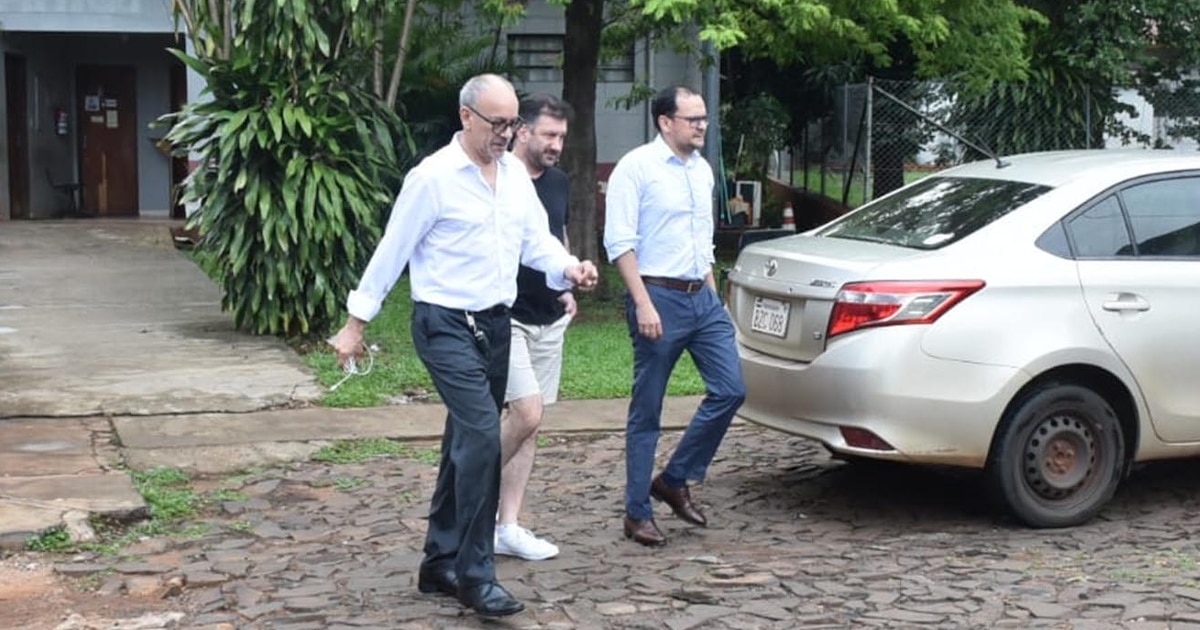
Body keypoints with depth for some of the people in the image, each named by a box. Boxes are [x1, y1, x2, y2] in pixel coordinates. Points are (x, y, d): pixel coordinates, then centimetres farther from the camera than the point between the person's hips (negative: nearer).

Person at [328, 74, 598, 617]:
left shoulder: (516, 173, 9)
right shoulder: (433, 177, -11)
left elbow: (537, 239, 8)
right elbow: (391, 251, -8)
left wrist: (568, 268, -14)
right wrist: (356, 322, -5)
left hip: (495, 323, 7)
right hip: (446, 325, -7)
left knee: (467, 441, 13)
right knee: (482, 435, -18)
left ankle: (440, 562, 24)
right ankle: (475, 576, -12)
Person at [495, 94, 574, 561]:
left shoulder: (559, 182, 10)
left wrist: (568, 285, 12)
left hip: (550, 320, 7)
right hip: (506, 317, -7)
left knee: (529, 423, 7)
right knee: (527, 414, -16)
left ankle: (507, 527, 13)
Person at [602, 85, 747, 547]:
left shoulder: (702, 170, 15)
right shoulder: (636, 167, -8)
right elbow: (620, 243, -13)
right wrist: (643, 304, -20)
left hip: (702, 298, 7)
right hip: (659, 297, -7)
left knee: (730, 389, -1)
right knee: (646, 412, 0)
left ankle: (675, 480, 14)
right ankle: (637, 513, 9)